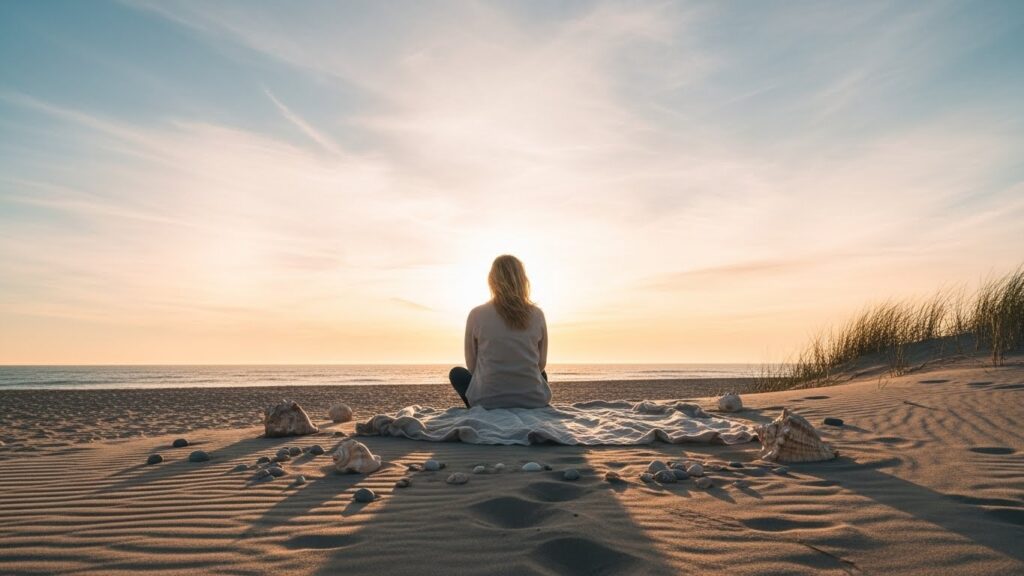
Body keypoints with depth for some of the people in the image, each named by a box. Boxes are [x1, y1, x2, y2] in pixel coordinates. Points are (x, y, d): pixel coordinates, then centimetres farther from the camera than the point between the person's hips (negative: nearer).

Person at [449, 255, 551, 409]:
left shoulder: (477, 315, -8)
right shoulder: (537, 315, -3)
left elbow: (472, 365, 2)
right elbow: (541, 364, 8)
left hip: (488, 402, -3)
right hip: (533, 402, 3)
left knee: (456, 373, 27)